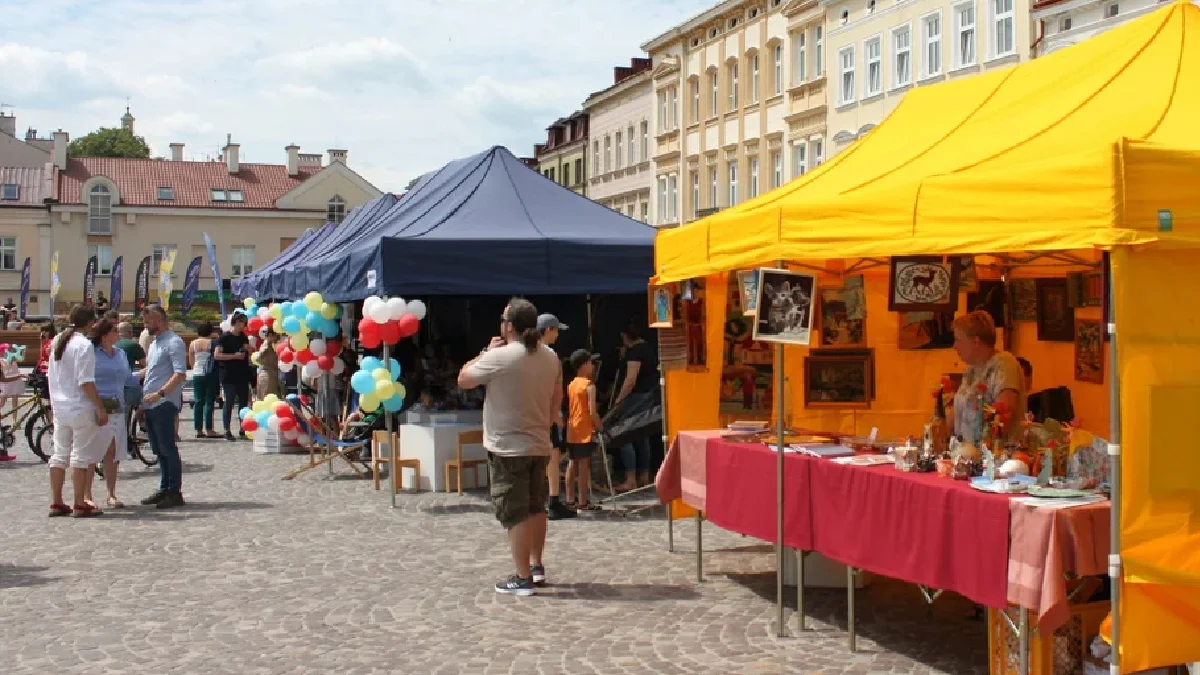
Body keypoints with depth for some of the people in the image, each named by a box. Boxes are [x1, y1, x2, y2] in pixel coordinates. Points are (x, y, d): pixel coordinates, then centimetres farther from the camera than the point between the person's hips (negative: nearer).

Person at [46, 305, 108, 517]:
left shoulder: (58, 341, 9)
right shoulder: (84, 345, -16)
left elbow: (51, 376, 15)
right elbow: (86, 382, -20)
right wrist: (101, 408, -15)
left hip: (59, 408, 8)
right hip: (81, 409, -8)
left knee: (59, 455, 12)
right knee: (81, 457, -1)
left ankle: (56, 503, 17)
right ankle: (80, 505, 3)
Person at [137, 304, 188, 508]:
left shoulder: (174, 342, -11)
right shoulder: (154, 344, 19)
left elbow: (180, 374, -20)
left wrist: (160, 393, -26)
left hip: (164, 404, -9)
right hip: (150, 405, 9)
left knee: (168, 449, -6)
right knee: (159, 450, 12)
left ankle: (175, 492, -2)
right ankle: (164, 489, 19)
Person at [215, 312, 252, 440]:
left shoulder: (243, 337, 14)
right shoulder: (225, 337, -6)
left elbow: (249, 355, 26)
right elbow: (217, 355, -14)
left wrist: (247, 349, 3)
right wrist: (234, 356, -18)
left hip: (243, 376, 7)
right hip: (229, 376, -6)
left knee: (244, 402, 7)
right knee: (229, 402, -3)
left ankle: (243, 430, 13)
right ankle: (227, 431, 1)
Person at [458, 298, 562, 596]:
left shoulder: (499, 357, -17)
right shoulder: (550, 357, 4)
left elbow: (463, 379, -5)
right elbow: (557, 398, 13)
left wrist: (486, 351, 5)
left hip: (507, 448, -7)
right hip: (539, 445, 7)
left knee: (515, 514, -1)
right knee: (536, 507, 19)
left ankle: (523, 578, 2)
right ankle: (537, 565, 31)